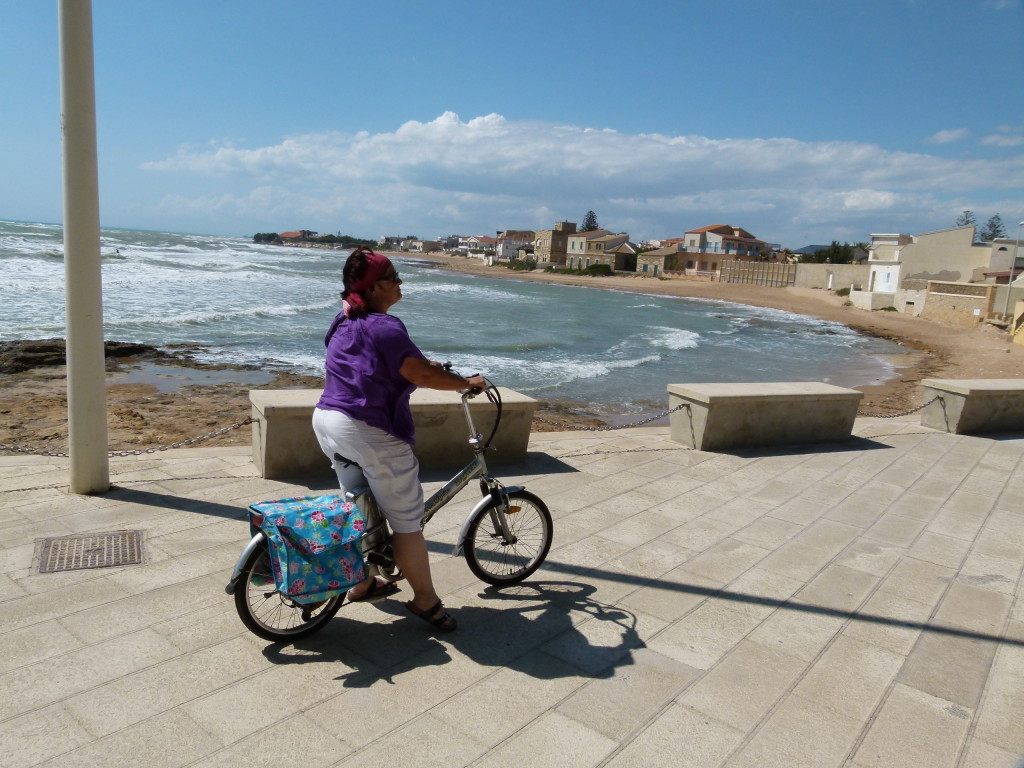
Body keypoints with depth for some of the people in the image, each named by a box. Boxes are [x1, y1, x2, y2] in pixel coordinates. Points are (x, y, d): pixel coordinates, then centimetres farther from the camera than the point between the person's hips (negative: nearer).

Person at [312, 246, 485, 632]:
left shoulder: (343, 322, 12)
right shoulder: (383, 326, -18)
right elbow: (421, 374, -24)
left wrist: (422, 363, 22)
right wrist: (468, 381, -11)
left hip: (328, 421, 10)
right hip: (371, 433, -9)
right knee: (407, 518, 3)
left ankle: (361, 582, 36)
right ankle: (425, 599, 14)